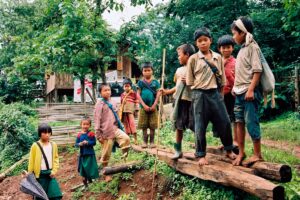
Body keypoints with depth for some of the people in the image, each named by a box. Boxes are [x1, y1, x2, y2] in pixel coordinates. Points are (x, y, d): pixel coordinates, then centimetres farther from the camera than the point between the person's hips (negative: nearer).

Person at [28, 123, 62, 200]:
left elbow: (56, 158, 8)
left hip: (50, 174, 3)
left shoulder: (53, 145, 2)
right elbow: (31, 161, -4)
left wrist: (54, 170, -3)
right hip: (40, 174, -3)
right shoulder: (35, 146, -9)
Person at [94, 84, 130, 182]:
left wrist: (120, 126, 21)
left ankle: (124, 157, -6)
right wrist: (99, 135, -12)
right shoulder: (100, 104, -8)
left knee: (126, 138, -25)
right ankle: (106, 173, 21)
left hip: (115, 129, 5)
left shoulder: (110, 103, 11)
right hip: (106, 131, -5)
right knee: (106, 154, 4)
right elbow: (97, 119, -10)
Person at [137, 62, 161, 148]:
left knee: (152, 126, 3)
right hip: (143, 107, 0)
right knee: (144, 126, 4)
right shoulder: (140, 82, 4)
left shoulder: (155, 82, 4)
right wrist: (144, 105, -11)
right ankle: (145, 141, 12)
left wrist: (154, 105, -9)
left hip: (153, 107, 0)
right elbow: (138, 94, -2)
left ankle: (152, 141, 11)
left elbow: (158, 94, -1)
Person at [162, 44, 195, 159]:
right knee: (179, 126, 9)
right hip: (180, 101, 6)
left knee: (195, 126, -2)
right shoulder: (179, 70, 16)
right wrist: (167, 92, 16)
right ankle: (178, 150, 18)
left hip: (191, 100, -6)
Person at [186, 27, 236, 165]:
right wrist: (201, 86, 0)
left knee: (224, 122, 4)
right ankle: (201, 155, 14)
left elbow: (222, 78, 12)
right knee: (200, 126, 2)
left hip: (215, 93, 3)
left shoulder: (218, 57, 8)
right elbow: (190, 81, 3)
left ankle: (229, 150, 23)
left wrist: (219, 93, 9)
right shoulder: (193, 59, -1)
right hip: (200, 95, -3)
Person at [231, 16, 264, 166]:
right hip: (239, 92, 8)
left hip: (249, 92, -8)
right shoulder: (242, 49, 17)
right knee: (239, 122, 8)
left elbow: (257, 70, -15)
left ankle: (257, 154, 4)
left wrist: (251, 89, -21)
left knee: (251, 121, -5)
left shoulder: (252, 47, -7)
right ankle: (241, 152, 15)